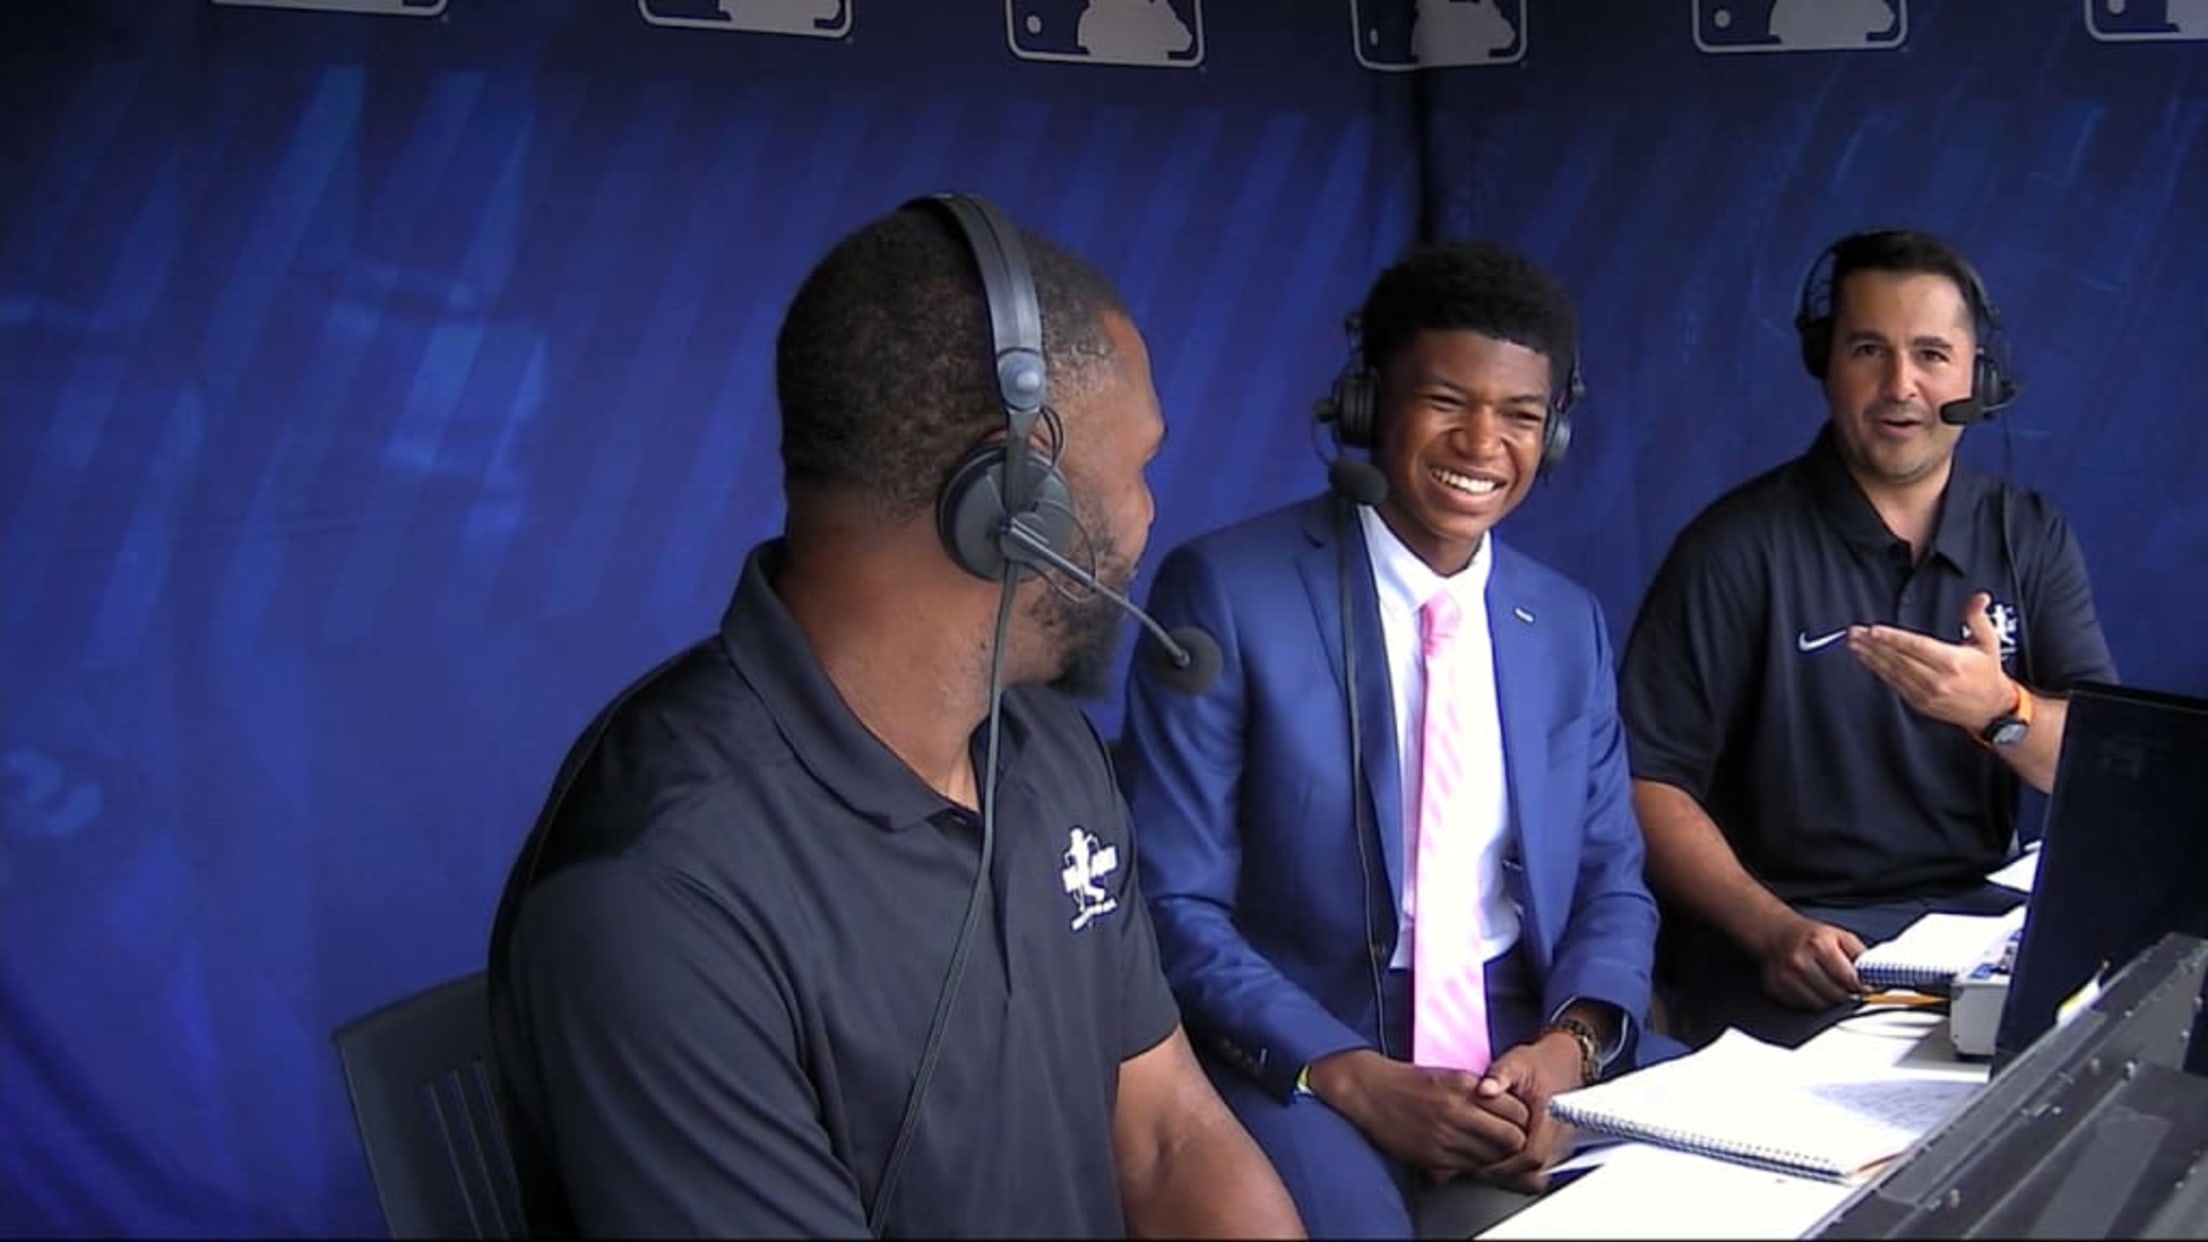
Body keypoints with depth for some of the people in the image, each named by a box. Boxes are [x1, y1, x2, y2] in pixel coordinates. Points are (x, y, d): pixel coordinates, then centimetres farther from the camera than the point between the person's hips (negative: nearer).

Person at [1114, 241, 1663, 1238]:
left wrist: (1570, 1044, -11)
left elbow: (1611, 881, 11)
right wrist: (1356, 1078, -20)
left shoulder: (1569, 623, 10)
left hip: (1525, 1050, 5)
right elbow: (1172, 903, -8)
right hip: (1297, 1062, -4)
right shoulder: (1225, 591, -7)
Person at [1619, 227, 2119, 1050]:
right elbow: (1648, 782, -8)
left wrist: (2002, 711, -20)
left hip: (1975, 920, 5)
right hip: (1771, 949, -5)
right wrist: (1773, 929, -22)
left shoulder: (2031, 539, 10)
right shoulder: (1741, 547, -4)